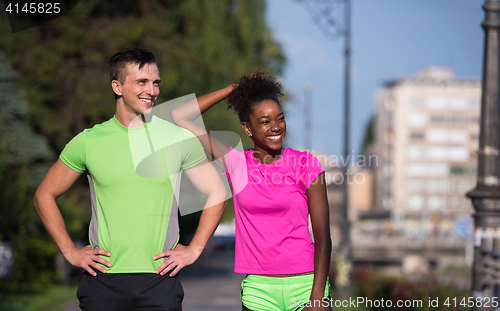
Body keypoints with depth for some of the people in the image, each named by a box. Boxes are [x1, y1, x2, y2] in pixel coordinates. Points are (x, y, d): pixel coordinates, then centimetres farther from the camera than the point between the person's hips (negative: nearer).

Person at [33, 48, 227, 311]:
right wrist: (70, 252, 5)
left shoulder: (179, 138, 4)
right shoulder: (88, 141, 3)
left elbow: (217, 193, 13)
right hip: (103, 282, 0)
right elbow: (44, 196, 13)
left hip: (160, 281, 0)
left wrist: (193, 249, 5)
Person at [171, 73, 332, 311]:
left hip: (305, 284, -1)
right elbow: (180, 117, 3)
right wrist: (233, 89, 7)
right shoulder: (236, 164, 5)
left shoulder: (305, 164, 1)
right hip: (258, 289, 1)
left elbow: (323, 236, -1)